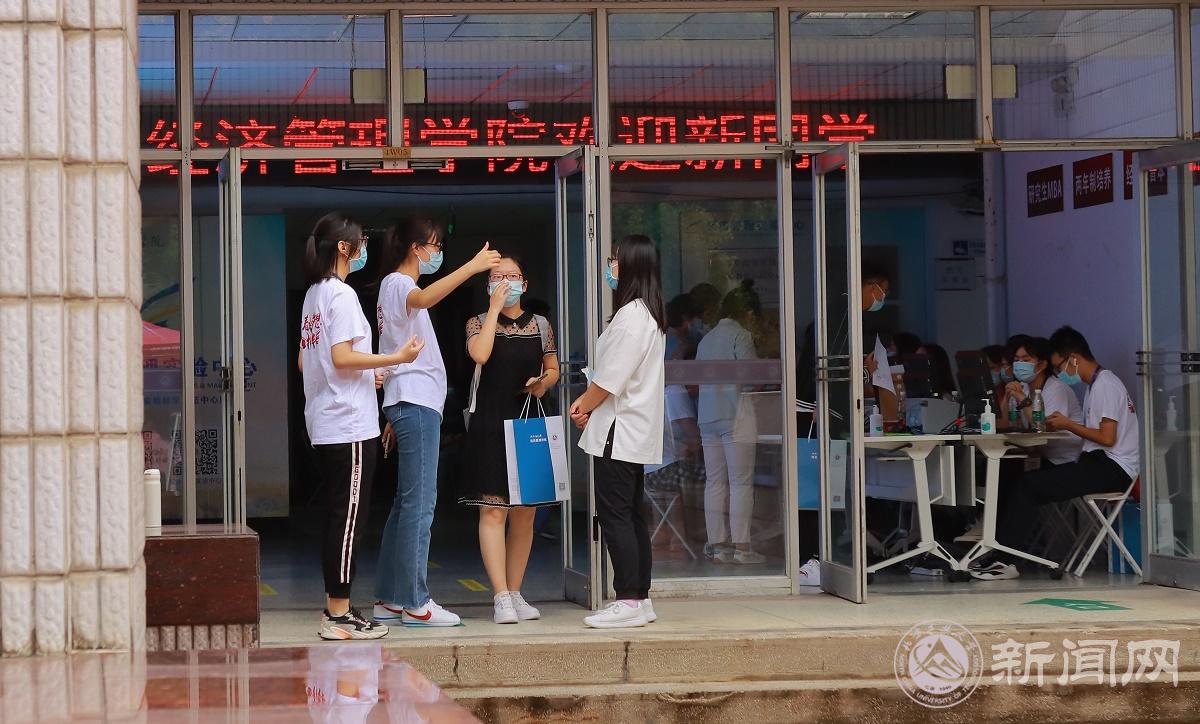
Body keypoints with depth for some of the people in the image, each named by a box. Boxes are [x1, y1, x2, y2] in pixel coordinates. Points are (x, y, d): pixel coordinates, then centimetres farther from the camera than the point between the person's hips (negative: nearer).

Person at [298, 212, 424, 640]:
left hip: (323, 425, 10)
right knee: (349, 517, -7)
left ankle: (335, 606, 16)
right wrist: (396, 358, -17)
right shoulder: (342, 294, -12)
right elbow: (342, 357, -20)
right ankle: (339, 616, -6)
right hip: (350, 425, -10)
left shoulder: (314, 294, 16)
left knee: (339, 516, 13)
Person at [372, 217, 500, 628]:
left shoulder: (397, 287, 24)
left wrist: (395, 418, 23)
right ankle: (414, 603, -11)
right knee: (419, 502, -11)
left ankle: (388, 599, 13)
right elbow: (424, 299, -33)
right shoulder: (397, 283, -7)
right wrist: (471, 267, -40)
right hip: (415, 403, -11)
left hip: (412, 405, 11)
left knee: (407, 502, 11)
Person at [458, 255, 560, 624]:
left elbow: (553, 369, 18)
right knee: (493, 510, -10)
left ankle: (515, 593, 14)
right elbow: (480, 355, -17)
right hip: (490, 424, -3)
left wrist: (544, 382, -5)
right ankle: (501, 597, -10)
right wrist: (494, 308, -11)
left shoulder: (539, 324, 11)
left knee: (525, 511, 6)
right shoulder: (479, 323, 4)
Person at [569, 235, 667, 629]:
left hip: (618, 433, -10)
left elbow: (610, 377, -17)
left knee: (615, 516, -7)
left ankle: (628, 602, -7)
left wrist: (585, 407, -1)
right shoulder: (649, 315, 15)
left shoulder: (631, 316, -18)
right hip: (635, 433, 10)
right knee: (631, 516, 12)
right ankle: (641, 599, 15)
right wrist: (587, 401, 9)